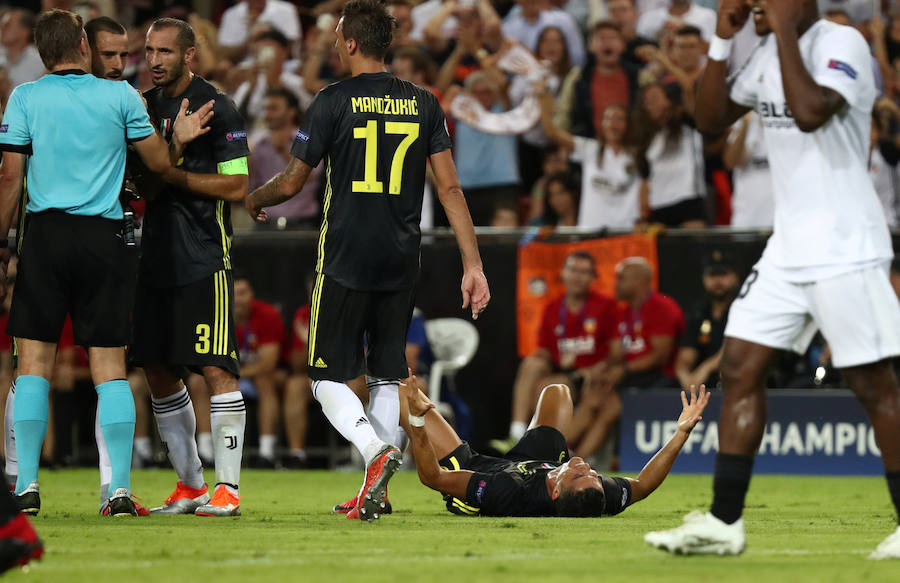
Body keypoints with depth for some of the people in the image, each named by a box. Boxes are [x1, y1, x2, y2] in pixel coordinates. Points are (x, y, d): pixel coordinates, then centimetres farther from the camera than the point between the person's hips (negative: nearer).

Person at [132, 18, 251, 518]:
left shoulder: (217, 109, -7)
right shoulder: (147, 106, 13)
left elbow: (237, 187, -10)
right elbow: (142, 180, 14)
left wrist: (172, 176, -12)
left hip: (204, 258, -7)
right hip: (156, 256, 7)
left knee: (217, 369, -11)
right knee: (159, 372, 9)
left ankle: (228, 487, -9)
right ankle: (190, 485, 20)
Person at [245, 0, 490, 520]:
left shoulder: (335, 102, -6)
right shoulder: (424, 104, 5)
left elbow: (292, 184, -1)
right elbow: (450, 189, 2)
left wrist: (255, 200, 21)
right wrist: (473, 265, 3)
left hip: (346, 259, -4)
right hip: (401, 262, 4)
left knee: (330, 377, 4)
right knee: (388, 374, 14)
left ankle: (376, 448, -23)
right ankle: (375, 494, 10)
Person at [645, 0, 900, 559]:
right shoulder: (770, 53, 12)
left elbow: (810, 112, -30)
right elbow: (712, 119, 14)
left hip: (845, 249, -8)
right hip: (789, 246, 8)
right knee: (740, 367, 4)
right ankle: (724, 523, 6)